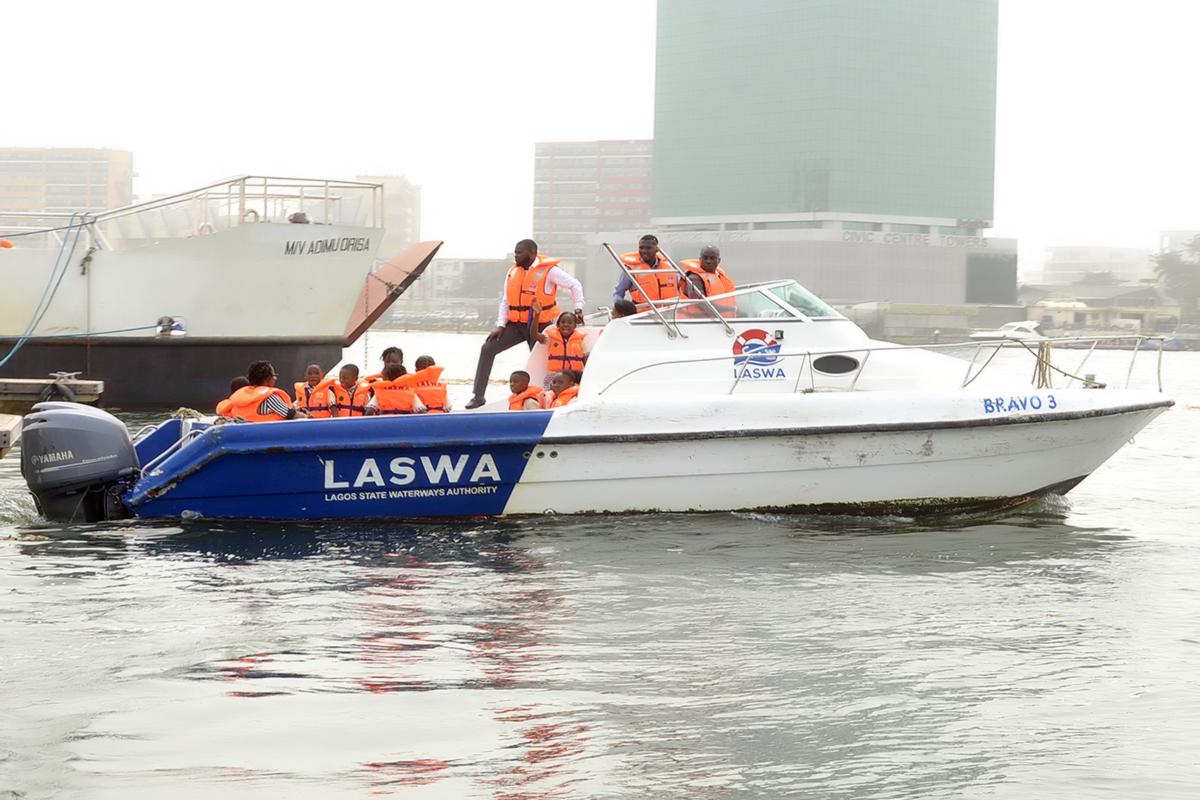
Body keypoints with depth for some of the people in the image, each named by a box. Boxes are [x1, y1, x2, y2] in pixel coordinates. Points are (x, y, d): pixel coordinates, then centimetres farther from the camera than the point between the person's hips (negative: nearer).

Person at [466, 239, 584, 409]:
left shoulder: (548, 271, -11)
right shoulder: (513, 271, 5)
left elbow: (575, 285, -5)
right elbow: (505, 300, 9)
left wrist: (578, 309, -15)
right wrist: (500, 326, 1)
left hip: (539, 326, -5)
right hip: (516, 324, 5)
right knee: (488, 349, -7)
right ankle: (478, 396, -5)